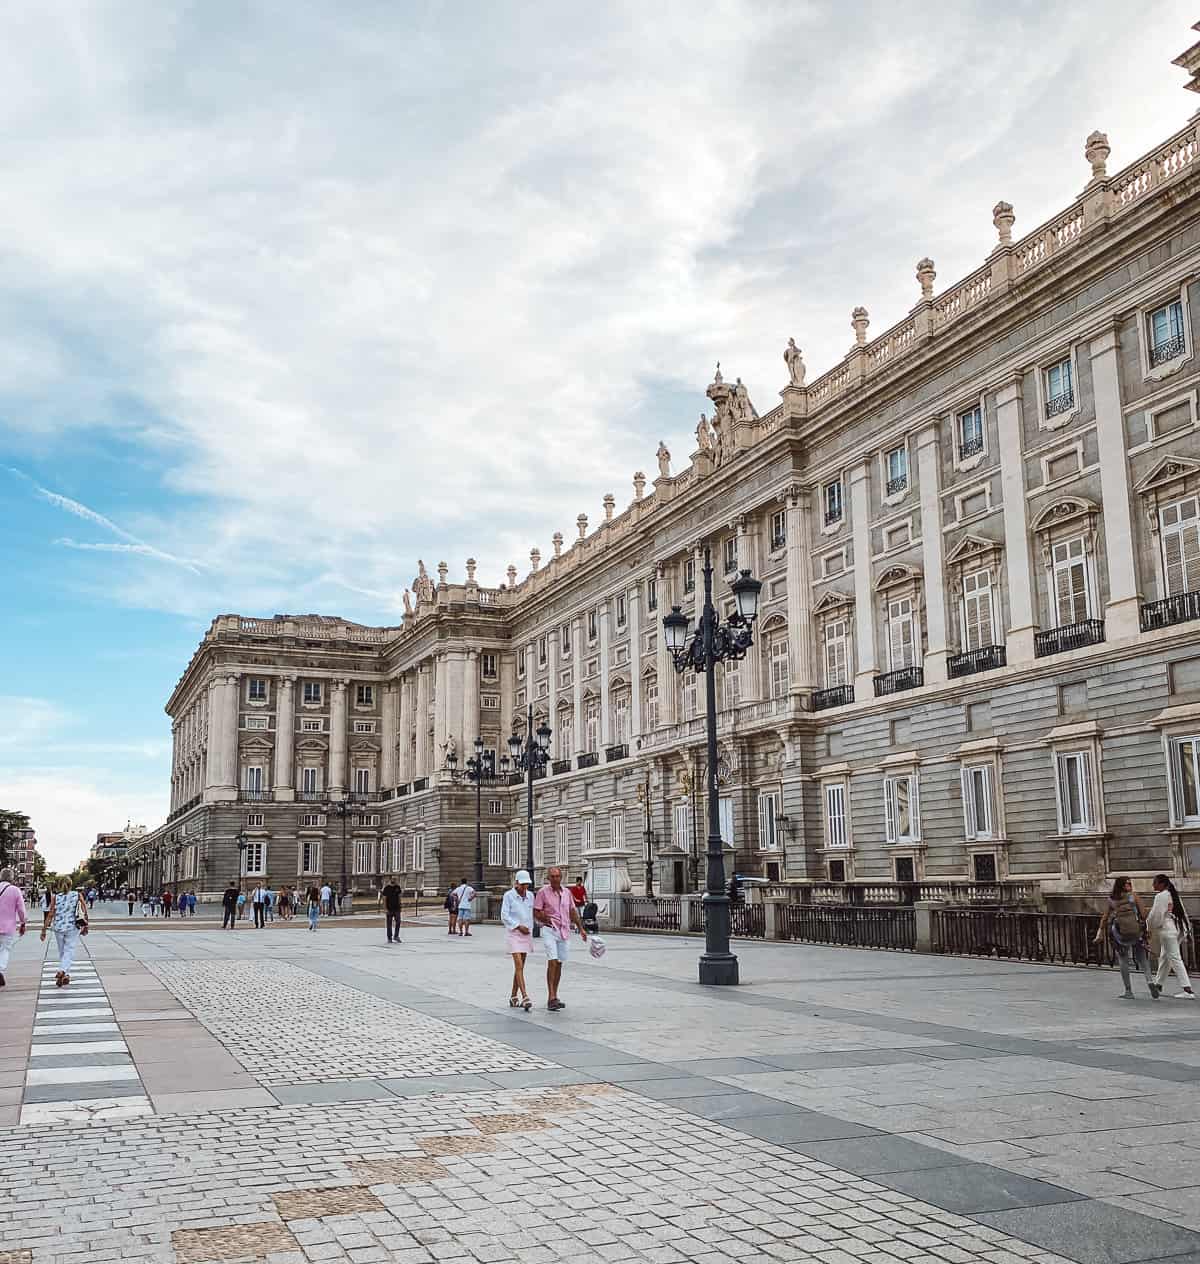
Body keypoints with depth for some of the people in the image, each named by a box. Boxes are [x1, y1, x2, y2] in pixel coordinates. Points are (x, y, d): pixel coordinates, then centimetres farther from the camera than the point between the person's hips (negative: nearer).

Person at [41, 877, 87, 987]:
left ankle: (66, 975, 25)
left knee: (62, 951, 17)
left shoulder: (55, 897, 0)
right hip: (73, 927, -1)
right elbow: (85, 912, 0)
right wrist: (85, 925, 11)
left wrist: (44, 929, -1)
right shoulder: (77, 895, 1)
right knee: (69, 951, -2)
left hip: (58, 927, 2)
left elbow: (50, 914, -5)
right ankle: (62, 971, -25)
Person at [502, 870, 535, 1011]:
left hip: (526, 934, 5)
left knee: (520, 966, 9)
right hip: (513, 933, -5)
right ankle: (525, 998, -21)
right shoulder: (508, 896, -7)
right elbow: (504, 916, -10)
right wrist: (519, 926, -15)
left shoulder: (530, 896, 7)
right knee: (519, 965, -14)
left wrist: (530, 930, 13)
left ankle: (513, 997, 20)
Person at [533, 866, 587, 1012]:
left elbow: (573, 911, 17)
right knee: (552, 961, -18)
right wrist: (545, 919, -20)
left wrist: (581, 929, 13)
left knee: (559, 964, 10)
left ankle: (554, 998, 20)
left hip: (564, 932, 6)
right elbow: (535, 913, -5)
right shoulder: (543, 892, -6)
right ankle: (551, 998, -22)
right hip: (549, 930, -6)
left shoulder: (566, 892, 8)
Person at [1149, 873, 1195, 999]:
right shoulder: (1174, 895, 15)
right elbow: (1183, 913, 17)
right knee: (1164, 957, 19)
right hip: (1178, 929, 9)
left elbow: (1155, 915, -13)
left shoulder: (1160, 896, -12)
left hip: (1167, 930, -9)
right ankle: (1158, 984, 29)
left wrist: (1149, 928, 2)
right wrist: (1186, 930, 19)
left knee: (1175, 959, -9)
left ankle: (1188, 990, -13)